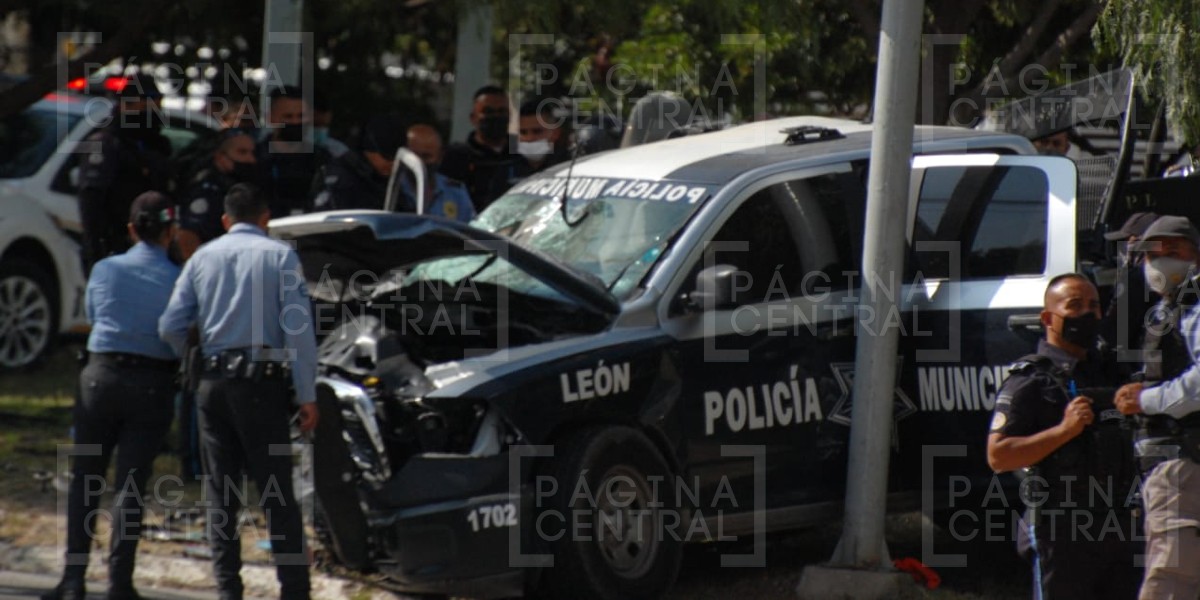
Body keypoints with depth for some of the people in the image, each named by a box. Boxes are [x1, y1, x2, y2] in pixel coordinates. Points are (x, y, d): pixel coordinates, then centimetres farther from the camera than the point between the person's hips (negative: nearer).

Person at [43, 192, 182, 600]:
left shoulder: (105, 271, 1)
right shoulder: (178, 280, -6)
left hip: (102, 374, 1)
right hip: (153, 383, -1)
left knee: (85, 479, 11)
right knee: (131, 484, 2)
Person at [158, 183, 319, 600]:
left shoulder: (203, 257, 10)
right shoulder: (280, 256, 1)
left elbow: (170, 327, 4)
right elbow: (298, 329, -8)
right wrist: (307, 395, -7)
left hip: (213, 383, 3)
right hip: (263, 382, -3)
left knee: (220, 494, 9)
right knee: (278, 494, -2)